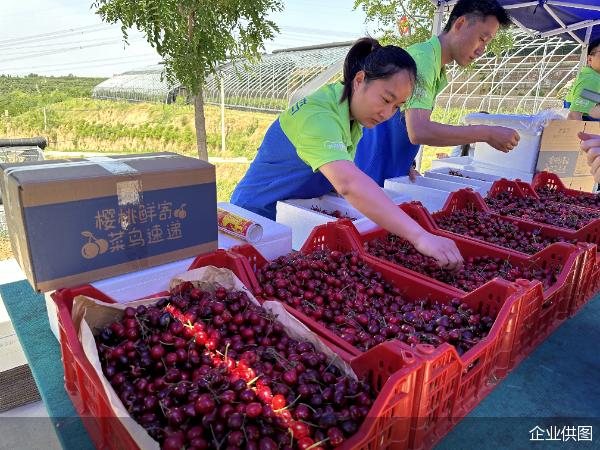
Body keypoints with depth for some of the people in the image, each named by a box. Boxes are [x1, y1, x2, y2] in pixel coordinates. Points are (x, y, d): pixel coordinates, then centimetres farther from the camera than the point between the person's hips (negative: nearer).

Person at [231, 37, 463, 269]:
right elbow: (348, 184, -44)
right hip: (260, 215, -7)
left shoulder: (351, 112, 0)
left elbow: (342, 178, 4)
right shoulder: (317, 116, -29)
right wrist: (419, 236, -49)